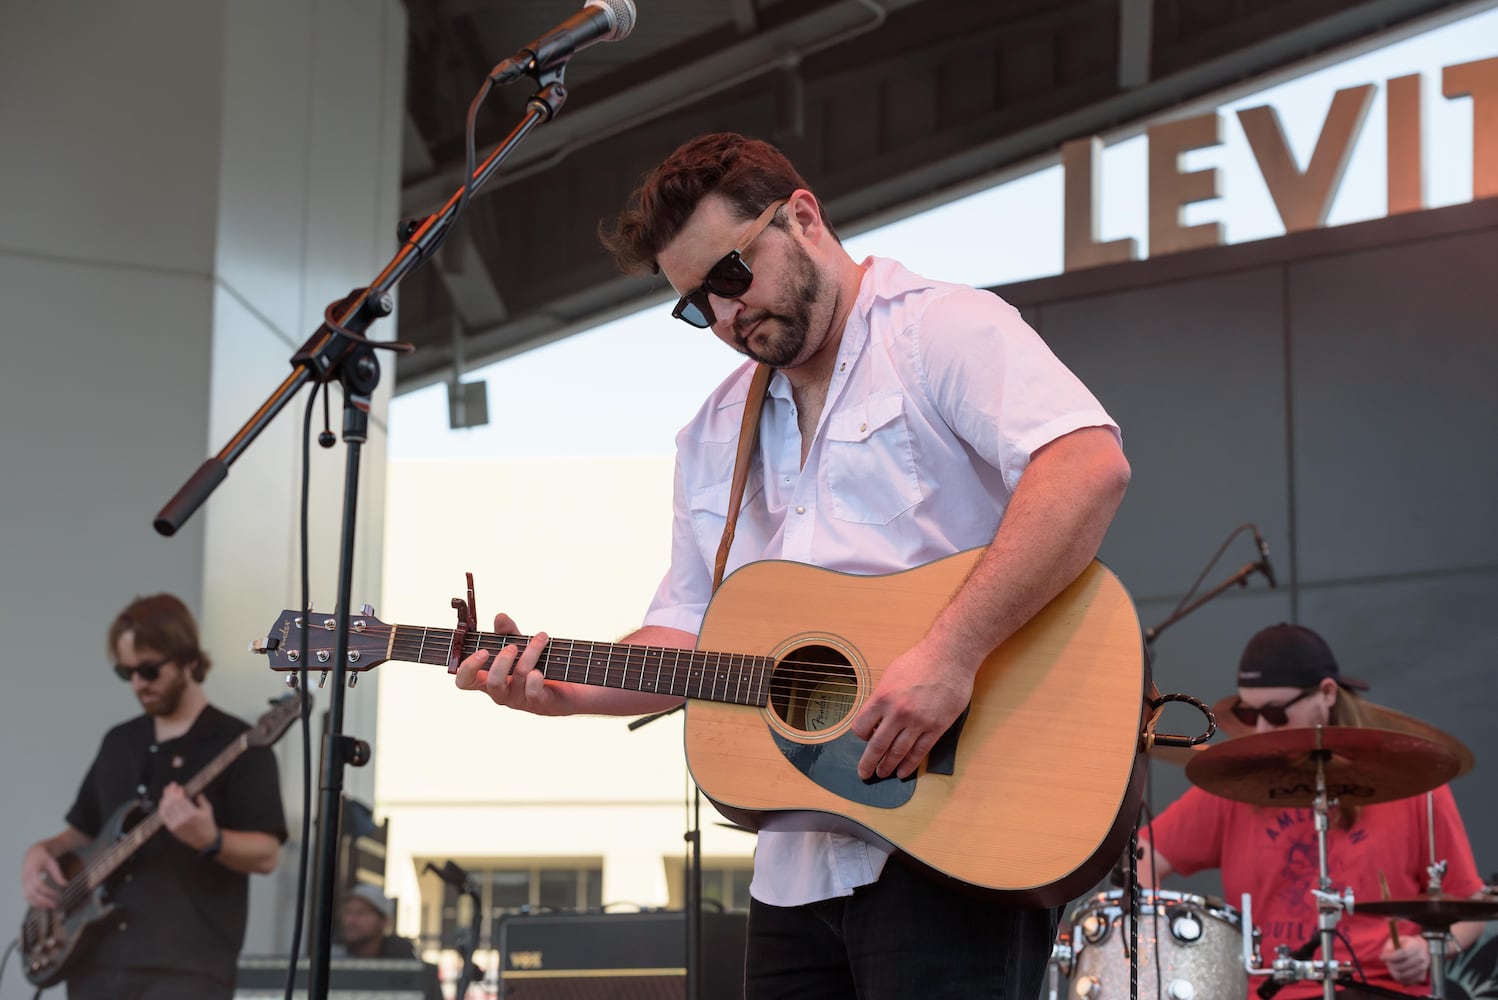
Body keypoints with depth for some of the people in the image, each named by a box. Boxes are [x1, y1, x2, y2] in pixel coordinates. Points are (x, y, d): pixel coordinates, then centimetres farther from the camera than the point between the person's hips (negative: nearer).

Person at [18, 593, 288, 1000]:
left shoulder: (239, 746, -2)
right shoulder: (118, 743, 18)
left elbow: (267, 854, -8)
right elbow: (84, 830, 28)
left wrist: (210, 840, -27)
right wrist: (43, 851, 7)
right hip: (98, 963, 7)